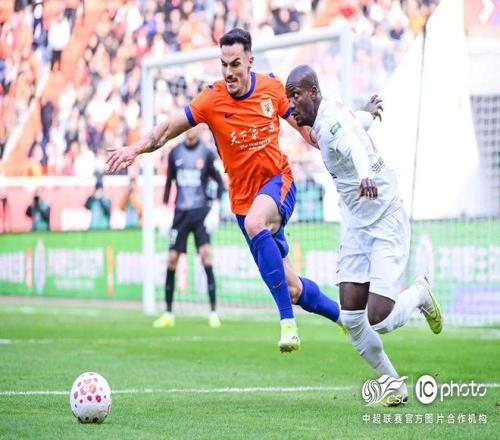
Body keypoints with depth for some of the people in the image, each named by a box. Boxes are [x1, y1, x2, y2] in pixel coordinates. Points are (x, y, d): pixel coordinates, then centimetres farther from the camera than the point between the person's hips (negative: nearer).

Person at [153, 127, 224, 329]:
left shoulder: (206, 153, -1)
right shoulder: (175, 153, 6)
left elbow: (219, 182, 2)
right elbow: (169, 181, 14)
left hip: (201, 211, -3)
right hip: (180, 212, 3)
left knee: (206, 255, -15)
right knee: (172, 259, 0)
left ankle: (213, 312, -11)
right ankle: (168, 313, 11)